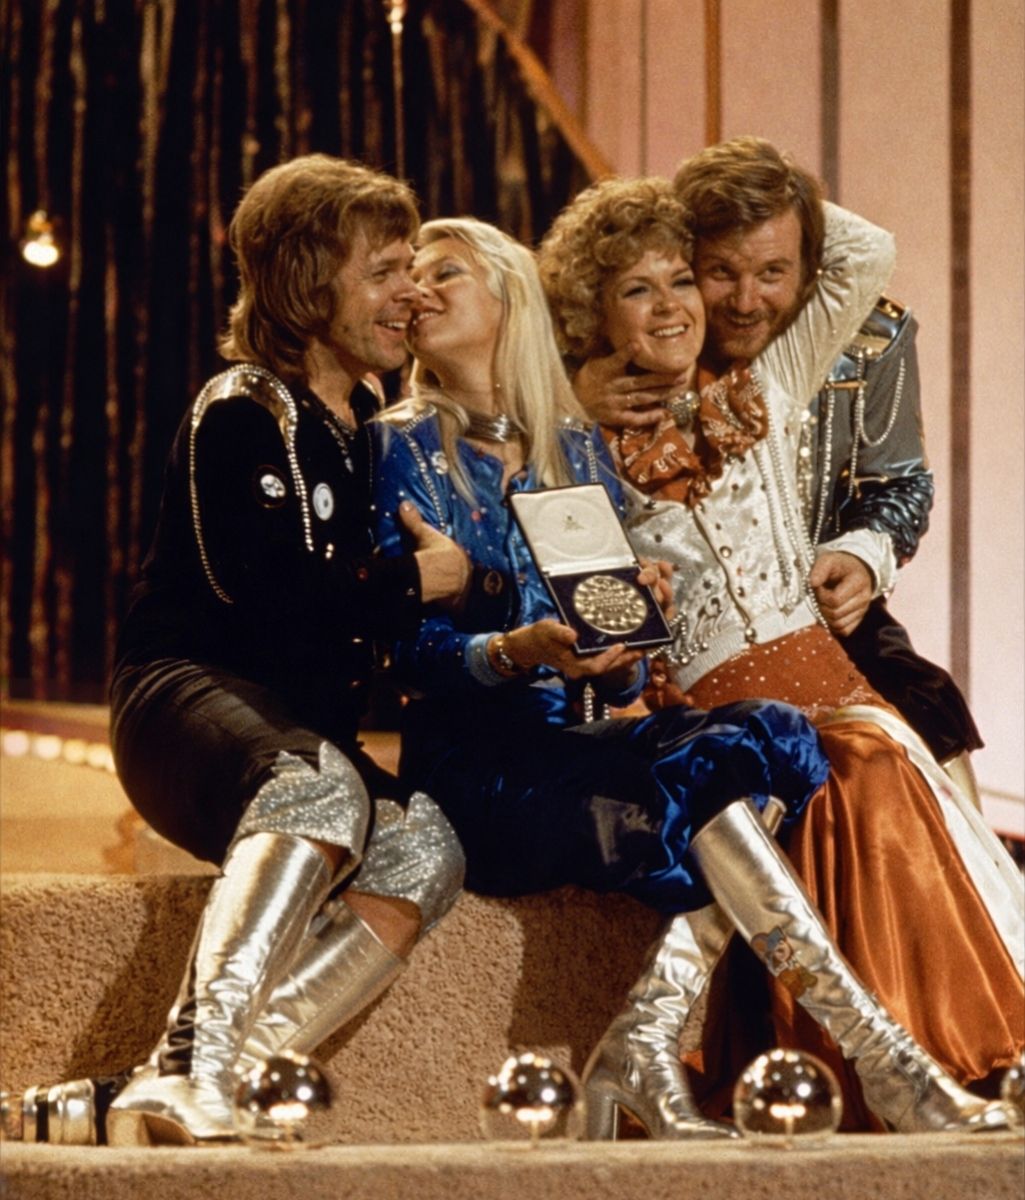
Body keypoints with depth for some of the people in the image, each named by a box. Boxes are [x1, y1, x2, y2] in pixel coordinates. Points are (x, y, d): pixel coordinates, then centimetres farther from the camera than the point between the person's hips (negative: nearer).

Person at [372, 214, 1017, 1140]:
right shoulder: (409, 448, 4)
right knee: (712, 782, -28)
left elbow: (618, 681, 13)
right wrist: (515, 653, -26)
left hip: (566, 744, 5)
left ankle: (640, 1055, -31)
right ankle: (885, 1066, -32)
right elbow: (410, 647, -8)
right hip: (474, 766, -5)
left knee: (754, 743, -24)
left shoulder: (576, 449, 17)